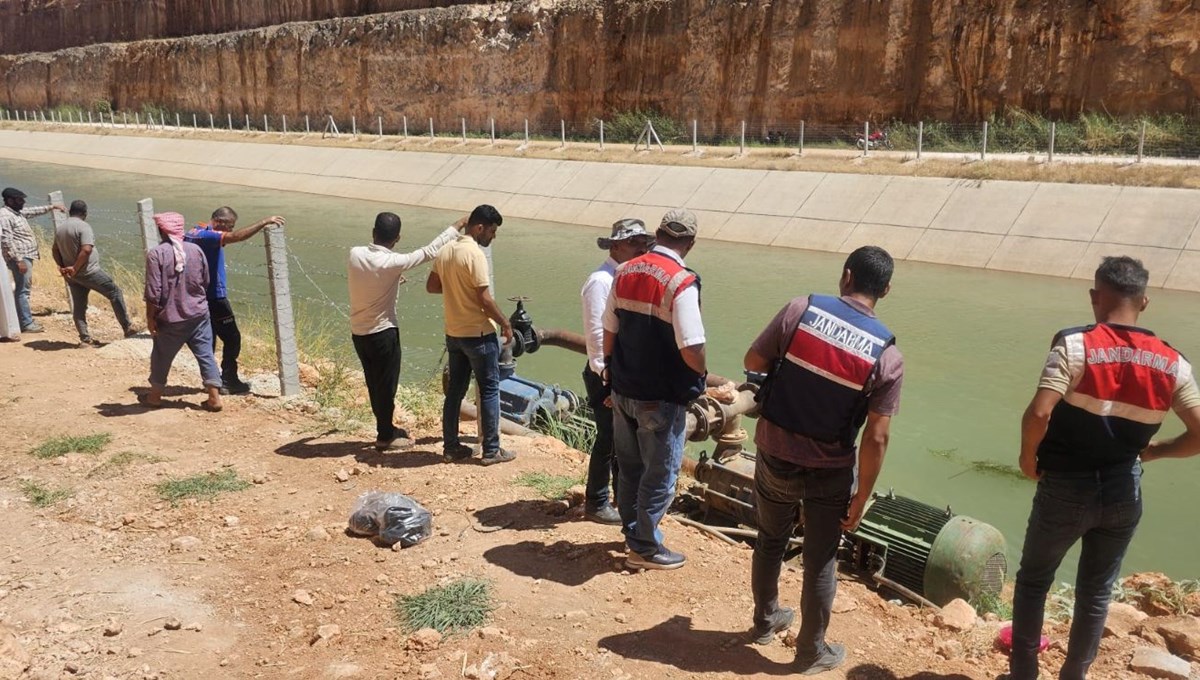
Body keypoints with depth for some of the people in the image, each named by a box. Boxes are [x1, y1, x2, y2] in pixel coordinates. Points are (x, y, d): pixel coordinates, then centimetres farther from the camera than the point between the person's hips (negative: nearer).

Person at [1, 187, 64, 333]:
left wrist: (51, 207, 36)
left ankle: (25, 319, 22)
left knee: (24, 288, 15)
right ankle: (26, 323, -6)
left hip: (27, 256, 10)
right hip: (20, 258, -10)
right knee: (22, 290, -8)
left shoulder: (17, 212, 12)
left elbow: (33, 211, 33)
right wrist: (18, 260, -25)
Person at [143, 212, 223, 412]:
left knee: (161, 358, 15)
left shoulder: (156, 254, -13)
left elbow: (153, 292, -15)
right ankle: (214, 397, 4)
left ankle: (154, 396, 30)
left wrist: (150, 317, -4)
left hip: (170, 318, -3)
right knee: (206, 355, 6)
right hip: (199, 314, 3)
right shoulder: (196, 249, -1)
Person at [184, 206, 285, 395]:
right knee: (232, 338, -1)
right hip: (214, 298, -10)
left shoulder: (193, 234, 11)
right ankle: (228, 381, 2)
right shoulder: (208, 236, -19)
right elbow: (236, 237, -34)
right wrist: (264, 222, -36)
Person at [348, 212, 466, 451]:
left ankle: (386, 429, 34)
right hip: (382, 333, -6)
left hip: (358, 332, 6)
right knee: (386, 385, 9)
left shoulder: (355, 254, -5)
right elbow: (430, 251, -13)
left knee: (374, 384, 18)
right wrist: (457, 227, -4)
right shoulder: (393, 262, -20)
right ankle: (385, 436, 20)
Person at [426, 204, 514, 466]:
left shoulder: (445, 251, 5)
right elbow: (485, 300, -21)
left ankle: (450, 447, 21)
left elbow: (431, 286, 15)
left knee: (455, 390, 14)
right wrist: (505, 323, -8)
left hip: (453, 333, 8)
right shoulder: (475, 254, -19)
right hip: (479, 334, -8)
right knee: (489, 390, 3)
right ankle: (491, 450, 9)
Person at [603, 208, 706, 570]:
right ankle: (645, 548, 20)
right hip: (661, 398, -7)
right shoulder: (681, 283, -20)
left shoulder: (624, 273, 1)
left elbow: (609, 333, 7)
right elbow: (692, 349, -23)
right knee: (660, 474, 9)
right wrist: (703, 375, -2)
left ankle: (632, 533, 36)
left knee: (629, 468, 20)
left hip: (623, 390, 7)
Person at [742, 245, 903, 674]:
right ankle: (811, 652, 31)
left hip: (774, 455, 2)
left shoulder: (800, 309, -12)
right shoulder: (887, 356, -13)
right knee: (820, 562, 15)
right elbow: (875, 439, -13)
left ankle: (766, 621, 44)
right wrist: (861, 499, -3)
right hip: (829, 471, -2)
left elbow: (753, 362, -4)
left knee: (770, 541, 24)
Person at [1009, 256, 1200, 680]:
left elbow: (1039, 414, -27)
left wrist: (1028, 457, -9)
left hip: (1066, 487, -3)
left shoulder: (1075, 345, -17)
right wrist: (1151, 452, 12)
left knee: (1033, 581, 17)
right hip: (1124, 493, 4)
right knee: (1096, 591, 20)